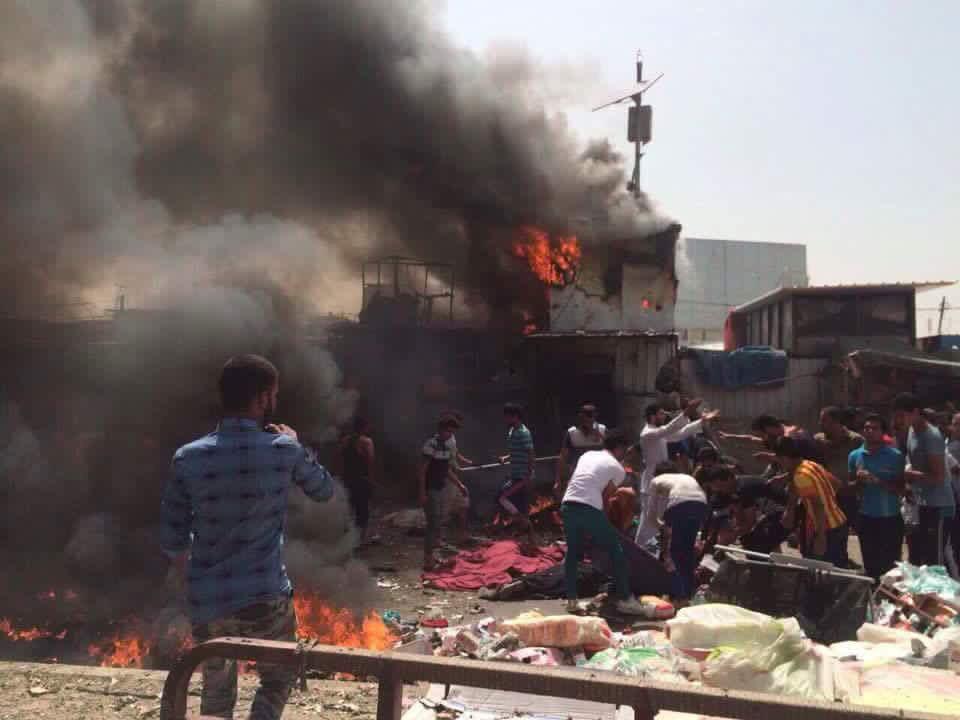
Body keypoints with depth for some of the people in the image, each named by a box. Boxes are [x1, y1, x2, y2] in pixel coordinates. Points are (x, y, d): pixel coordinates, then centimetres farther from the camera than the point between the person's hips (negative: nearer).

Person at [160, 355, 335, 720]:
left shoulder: (188, 458, -5)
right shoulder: (284, 450, -10)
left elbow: (172, 540, 1)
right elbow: (325, 490, 10)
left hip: (207, 602, 3)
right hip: (266, 597, -2)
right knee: (278, 680, 21)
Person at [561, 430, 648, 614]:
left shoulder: (587, 454, 24)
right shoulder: (618, 469, 11)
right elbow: (605, 495, 11)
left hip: (568, 505, 5)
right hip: (589, 509, -5)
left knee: (572, 553, 22)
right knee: (616, 551, 11)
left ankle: (571, 600, 21)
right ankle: (625, 599, 13)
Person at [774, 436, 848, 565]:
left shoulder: (801, 476, -19)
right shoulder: (812, 465, 8)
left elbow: (819, 506, -24)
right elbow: (836, 484, 18)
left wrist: (820, 538, -24)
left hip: (827, 531, -9)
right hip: (839, 524, 9)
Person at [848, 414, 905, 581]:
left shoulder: (896, 456, -6)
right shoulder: (854, 455, 3)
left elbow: (901, 488, -8)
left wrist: (878, 481, -21)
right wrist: (859, 481, -12)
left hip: (891, 518, -3)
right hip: (867, 518, 3)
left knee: (891, 564, 3)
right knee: (870, 564, 11)